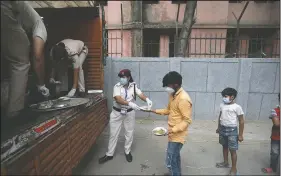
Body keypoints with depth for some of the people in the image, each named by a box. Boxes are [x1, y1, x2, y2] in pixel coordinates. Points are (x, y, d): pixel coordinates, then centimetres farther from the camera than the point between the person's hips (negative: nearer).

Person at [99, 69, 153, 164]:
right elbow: (118, 99, -25)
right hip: (117, 113, -1)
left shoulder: (133, 86, -5)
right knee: (113, 134, 9)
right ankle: (109, 154, 25)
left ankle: (127, 152, 34)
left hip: (129, 113, 2)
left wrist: (147, 99, -38)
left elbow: (140, 94, -16)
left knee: (129, 133, 13)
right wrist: (130, 103, -40)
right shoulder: (117, 86, -12)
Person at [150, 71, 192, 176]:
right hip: (173, 133, 9)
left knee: (170, 161, -2)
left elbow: (187, 120, -24)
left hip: (177, 135, -9)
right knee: (175, 156, 25)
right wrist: (155, 111, 5)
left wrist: (173, 130, -29)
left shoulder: (183, 99, -25)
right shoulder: (172, 95, 3)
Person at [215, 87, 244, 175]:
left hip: (232, 130, -5)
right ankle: (225, 162, 38)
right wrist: (218, 127, 17)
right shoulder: (222, 105, 1)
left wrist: (240, 135, -10)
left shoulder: (237, 107, -14)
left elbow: (241, 121, -10)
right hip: (223, 129, 6)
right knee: (224, 146, 19)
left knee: (232, 150, 3)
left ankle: (234, 169, 19)